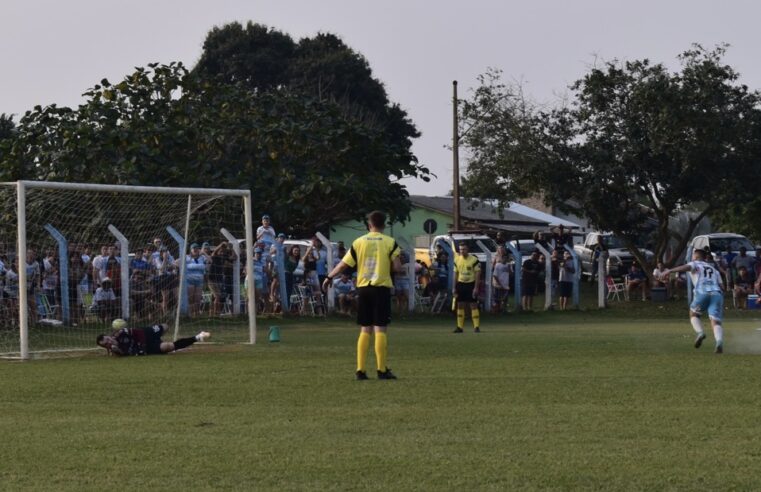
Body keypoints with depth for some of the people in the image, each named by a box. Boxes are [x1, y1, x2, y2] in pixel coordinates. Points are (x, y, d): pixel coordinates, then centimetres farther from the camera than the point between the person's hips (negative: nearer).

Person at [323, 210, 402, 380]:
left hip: (363, 288, 3)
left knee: (365, 330, 9)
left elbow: (344, 264, 7)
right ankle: (382, 370, -1)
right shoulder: (390, 242, -2)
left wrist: (329, 277, 21)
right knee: (380, 330, -1)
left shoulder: (359, 242, 4)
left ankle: (360, 370, 6)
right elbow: (397, 267, -7)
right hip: (381, 288, -3)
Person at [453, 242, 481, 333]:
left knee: (474, 305, -5)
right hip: (460, 284, 5)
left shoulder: (474, 260, -11)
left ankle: (476, 326, -3)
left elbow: (478, 274, -10)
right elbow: (456, 274, 11)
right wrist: (454, 288, 8)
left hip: (471, 284, -5)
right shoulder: (457, 260, 5)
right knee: (460, 305, 6)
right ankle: (460, 327, 11)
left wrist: (476, 287, -15)